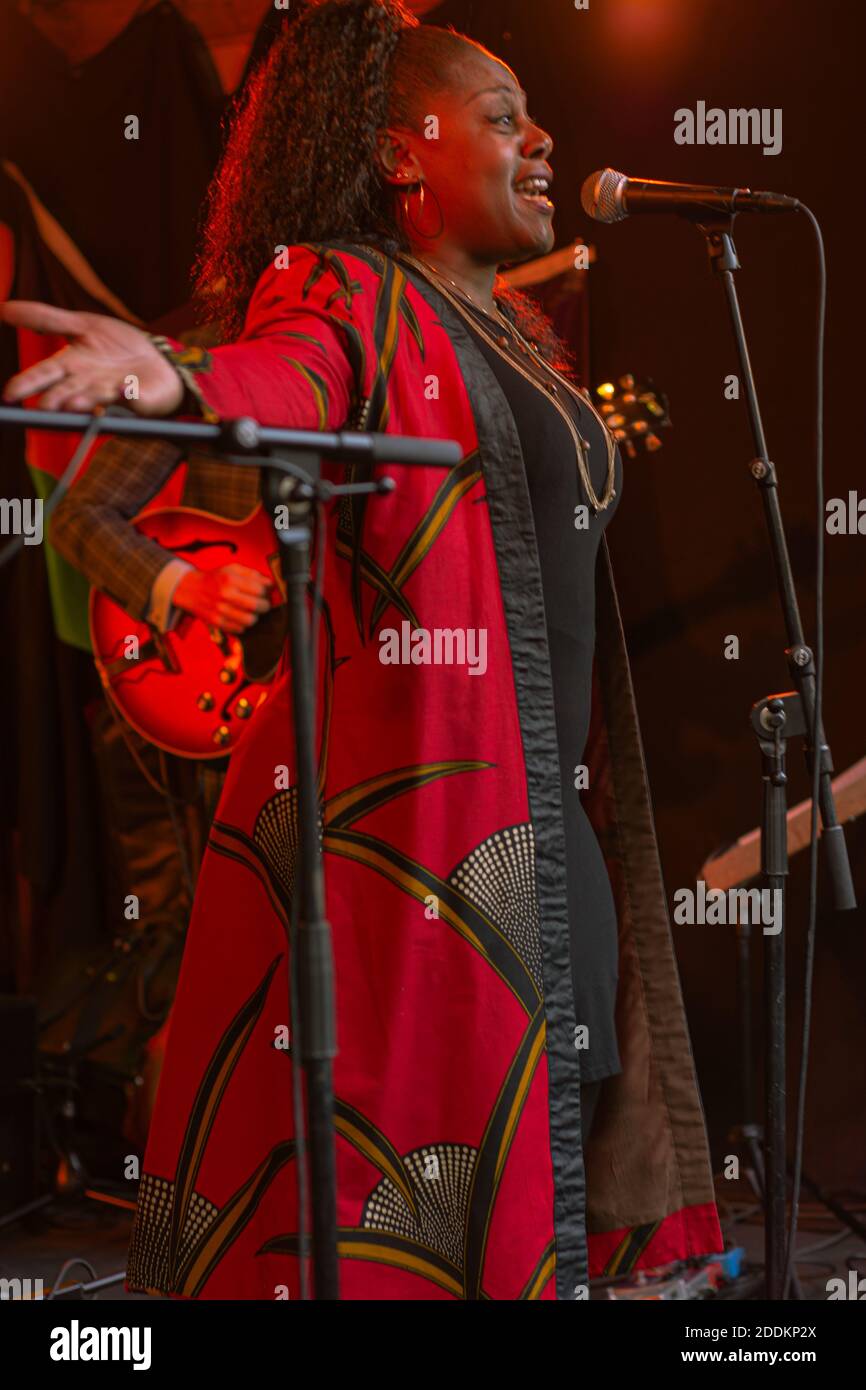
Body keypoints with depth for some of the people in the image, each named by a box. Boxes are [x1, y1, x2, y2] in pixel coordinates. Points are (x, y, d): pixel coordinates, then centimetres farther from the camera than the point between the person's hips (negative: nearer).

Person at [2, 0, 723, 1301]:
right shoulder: (341, 291, -5)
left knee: (538, 1170, 12)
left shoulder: (515, 329, 19)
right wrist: (174, 377, -48)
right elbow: (286, 377, -29)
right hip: (394, 804, -8)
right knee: (377, 1201, -7)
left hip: (547, 816, 8)